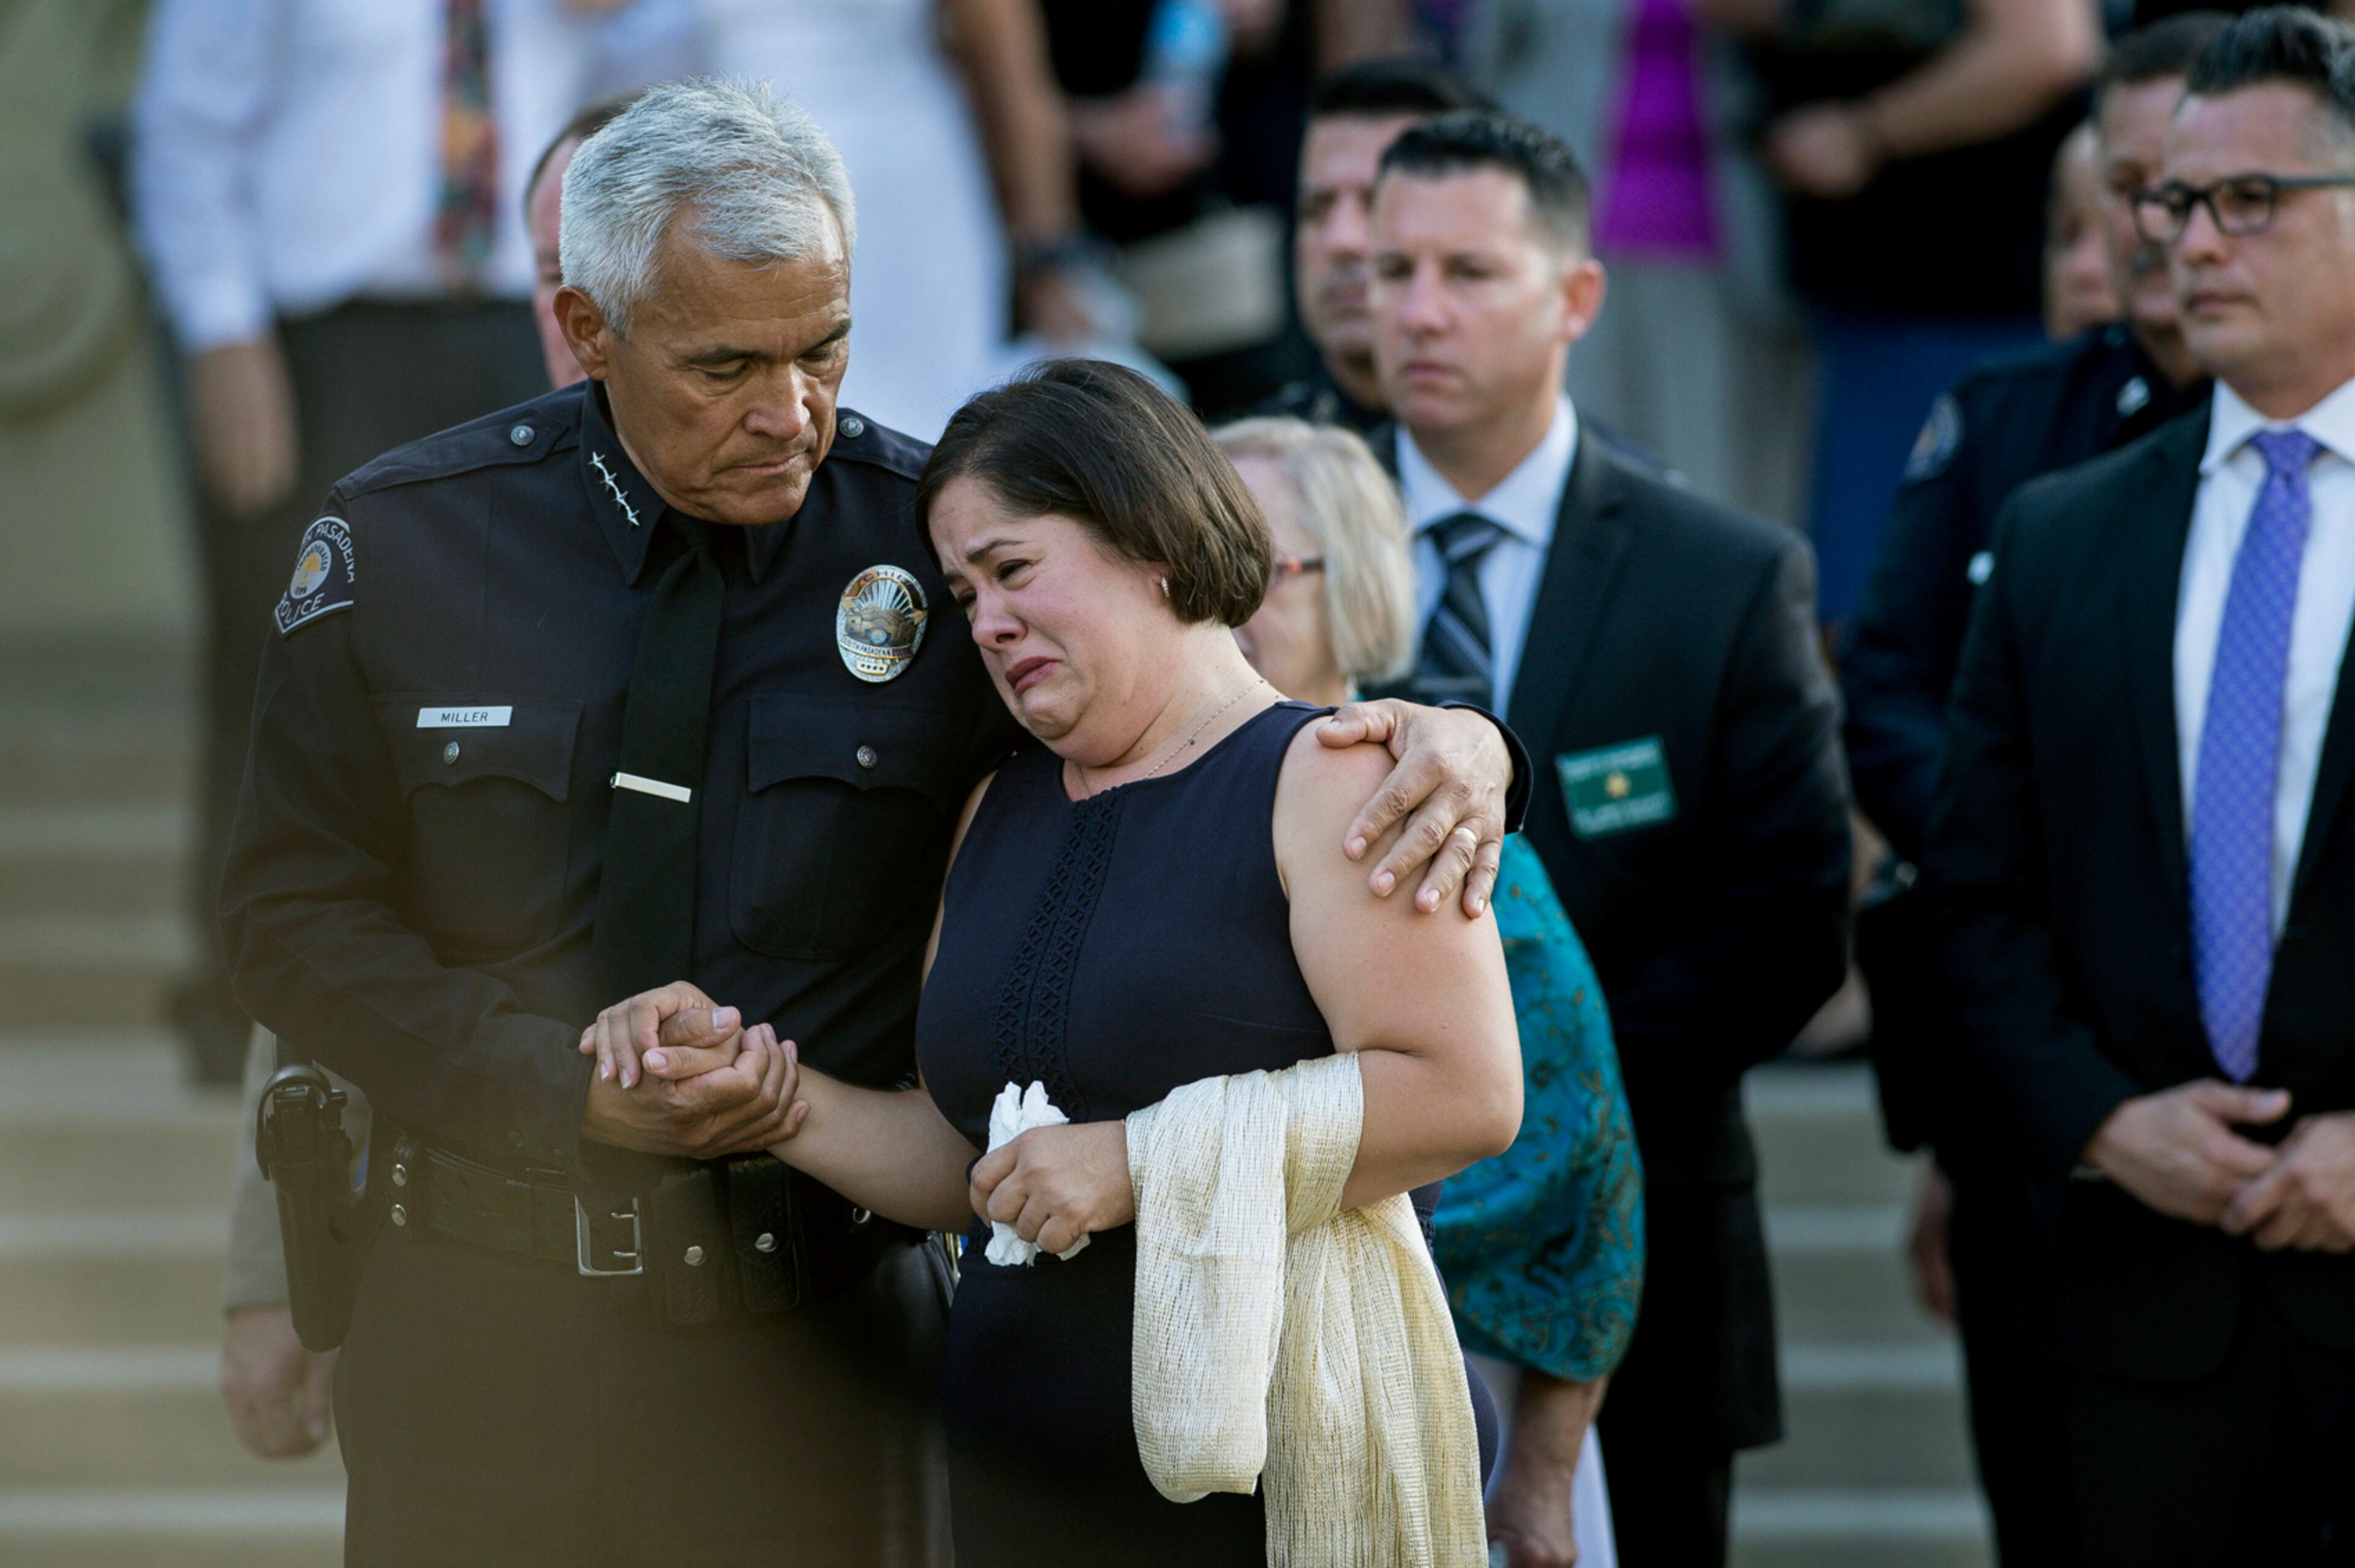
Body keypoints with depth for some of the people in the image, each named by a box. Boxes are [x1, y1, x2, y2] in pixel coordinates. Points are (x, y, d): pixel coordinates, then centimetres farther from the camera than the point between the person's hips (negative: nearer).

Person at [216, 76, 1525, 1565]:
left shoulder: (942, 544, -3)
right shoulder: (401, 547, -1)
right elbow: (302, 913, 2)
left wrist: (1447, 736, -18)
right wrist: (569, 1095, -11)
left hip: (815, 1326, 0)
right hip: (481, 1318, 0)